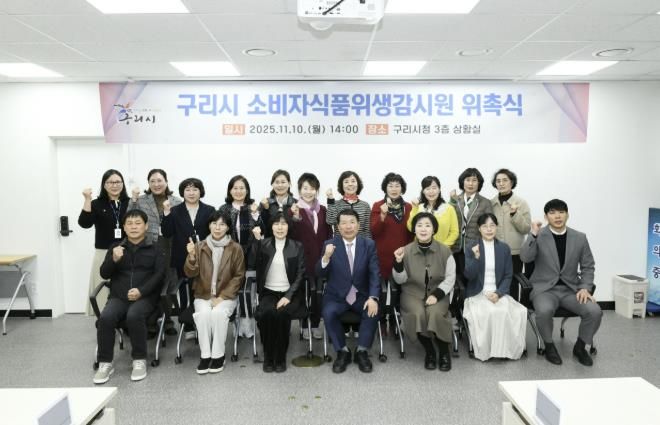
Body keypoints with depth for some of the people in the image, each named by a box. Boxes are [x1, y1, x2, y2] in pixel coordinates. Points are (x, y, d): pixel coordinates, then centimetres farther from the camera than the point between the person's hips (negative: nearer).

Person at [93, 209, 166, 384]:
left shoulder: (155, 249, 9)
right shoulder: (115, 247, 17)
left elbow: (159, 274, -1)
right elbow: (104, 274, 9)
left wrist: (141, 291, -16)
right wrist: (114, 260, -13)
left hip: (145, 296, -2)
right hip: (119, 296, 3)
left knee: (134, 316, -33)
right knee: (105, 317, -27)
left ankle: (139, 360, -16)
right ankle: (105, 363, -12)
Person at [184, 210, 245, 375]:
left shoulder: (235, 248, -3)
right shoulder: (200, 246, 1)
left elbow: (238, 276, -3)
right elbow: (190, 273, -4)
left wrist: (222, 296, -12)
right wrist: (192, 257, -24)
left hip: (226, 296, -1)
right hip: (202, 295, 1)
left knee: (219, 313, -31)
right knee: (203, 313, -29)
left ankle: (218, 355, -14)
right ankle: (205, 355, -14)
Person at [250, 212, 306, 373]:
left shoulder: (297, 246, 4)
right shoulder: (264, 244, 8)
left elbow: (300, 275, -2)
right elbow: (253, 263, -9)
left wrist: (288, 296, -14)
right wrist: (256, 240, -17)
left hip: (290, 293, -1)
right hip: (268, 292, 1)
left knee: (282, 313, -32)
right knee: (264, 313, -30)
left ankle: (281, 357, -13)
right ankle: (268, 357, -11)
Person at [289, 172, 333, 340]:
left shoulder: (323, 210, 8)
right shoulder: (294, 210, -5)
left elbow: (329, 235, 12)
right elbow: (292, 235, -14)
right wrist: (296, 218, -28)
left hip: (320, 258, 3)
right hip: (302, 259, -3)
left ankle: (316, 324, 23)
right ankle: (305, 325, 20)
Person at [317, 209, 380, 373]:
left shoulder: (369, 244, 0)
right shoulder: (330, 244, -3)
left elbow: (374, 274, -5)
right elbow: (319, 274, -8)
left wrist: (373, 298, -22)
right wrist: (326, 257, -30)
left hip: (362, 295, 1)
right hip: (336, 295, 0)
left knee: (372, 312, -26)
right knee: (328, 313, -28)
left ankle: (361, 351, -4)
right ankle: (342, 351, -6)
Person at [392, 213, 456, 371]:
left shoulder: (444, 250, -3)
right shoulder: (406, 250, -3)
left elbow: (450, 277, -1)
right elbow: (400, 280, 1)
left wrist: (437, 295, -15)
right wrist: (398, 263, -18)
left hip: (437, 293, 0)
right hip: (413, 293, 0)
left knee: (436, 314, -31)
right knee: (417, 314, -31)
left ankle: (444, 352, -4)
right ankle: (429, 351, -6)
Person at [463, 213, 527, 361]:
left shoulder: (504, 248, 7)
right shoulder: (471, 248, 2)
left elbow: (508, 276, 5)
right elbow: (469, 275, -7)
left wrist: (498, 293, -12)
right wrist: (476, 257, -24)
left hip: (499, 293, 2)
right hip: (478, 293, -1)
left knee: (505, 311, -30)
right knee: (484, 313, -32)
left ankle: (504, 349, -11)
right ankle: (485, 350, -14)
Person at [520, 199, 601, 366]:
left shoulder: (579, 238, 5)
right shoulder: (538, 236, -3)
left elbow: (588, 266, 11)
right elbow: (525, 258, -17)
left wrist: (585, 288, -4)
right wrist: (533, 234, -27)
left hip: (571, 289, 3)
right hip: (545, 288, -3)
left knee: (594, 311, -22)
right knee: (544, 310, -34)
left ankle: (580, 347, 7)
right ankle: (549, 346, -4)